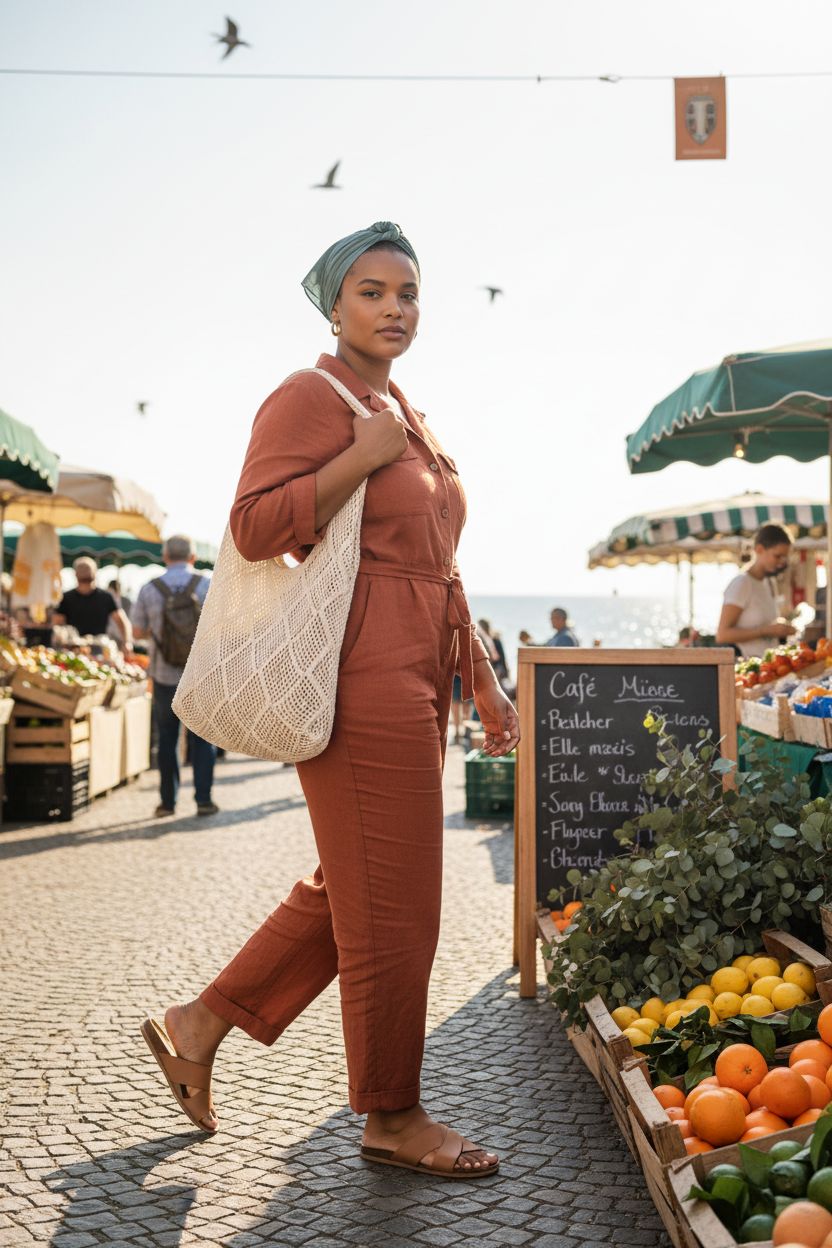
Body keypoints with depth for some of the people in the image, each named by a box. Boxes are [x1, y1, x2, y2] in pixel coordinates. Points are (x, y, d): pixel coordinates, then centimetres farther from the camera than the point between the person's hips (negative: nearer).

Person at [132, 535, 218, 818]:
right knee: (203, 738, 9)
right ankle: (203, 799, 6)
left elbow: (138, 631, 3)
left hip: (165, 677, 0)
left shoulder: (149, 590, -5)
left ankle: (167, 801, 13)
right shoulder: (208, 586, -5)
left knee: (167, 739, 11)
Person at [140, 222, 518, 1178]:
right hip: (363, 673, -9)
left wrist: (482, 681, 21)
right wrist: (363, 455, -16)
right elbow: (254, 528, -17)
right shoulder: (309, 398, -5)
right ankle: (392, 1117, 14)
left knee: (351, 889, 15)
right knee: (392, 903, -2)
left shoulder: (409, 418, 22)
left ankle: (198, 1026, 27)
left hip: (416, 676, 10)